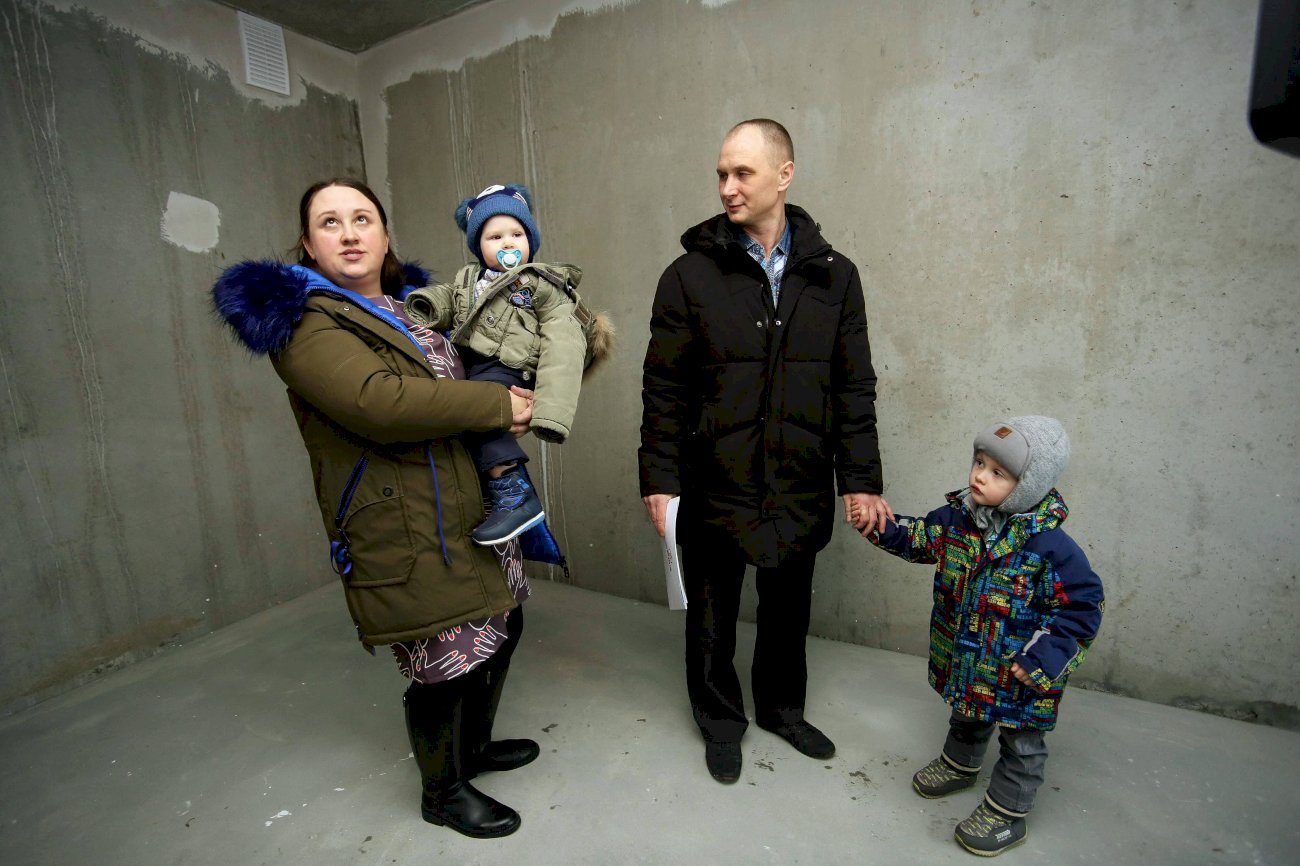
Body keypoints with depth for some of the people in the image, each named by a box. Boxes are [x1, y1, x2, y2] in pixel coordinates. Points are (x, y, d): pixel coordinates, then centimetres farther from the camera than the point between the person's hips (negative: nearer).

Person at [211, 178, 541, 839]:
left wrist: (510, 407, 8)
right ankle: (442, 792, 33)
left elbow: (460, 377, 30)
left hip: (470, 506, 9)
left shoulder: (411, 304, 15)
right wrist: (498, 403, -21)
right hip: (403, 531, -9)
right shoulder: (301, 320, -11)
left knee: (499, 628, 19)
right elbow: (378, 403, -29)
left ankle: (474, 746, 46)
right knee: (446, 662, 3)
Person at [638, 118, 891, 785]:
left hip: (800, 489, 2)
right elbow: (664, 389, -5)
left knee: (788, 611, 20)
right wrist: (659, 479, -7)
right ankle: (720, 720, 41)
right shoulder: (691, 274, -4)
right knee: (712, 617, 15)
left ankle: (781, 707, 47)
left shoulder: (833, 275, 3)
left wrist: (860, 478, 1)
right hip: (714, 490, -2)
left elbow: (854, 387, 4)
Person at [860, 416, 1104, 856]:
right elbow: (919, 537, 6)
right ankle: (959, 764, 56)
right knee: (966, 715, 30)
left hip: (1017, 672, -5)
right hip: (964, 660, 6)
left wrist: (1042, 659, -20)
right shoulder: (956, 516, -10)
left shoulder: (1050, 546, -26)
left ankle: (1006, 812, 37)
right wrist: (880, 526, -10)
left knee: (1020, 743, 17)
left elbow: (1082, 606, -18)